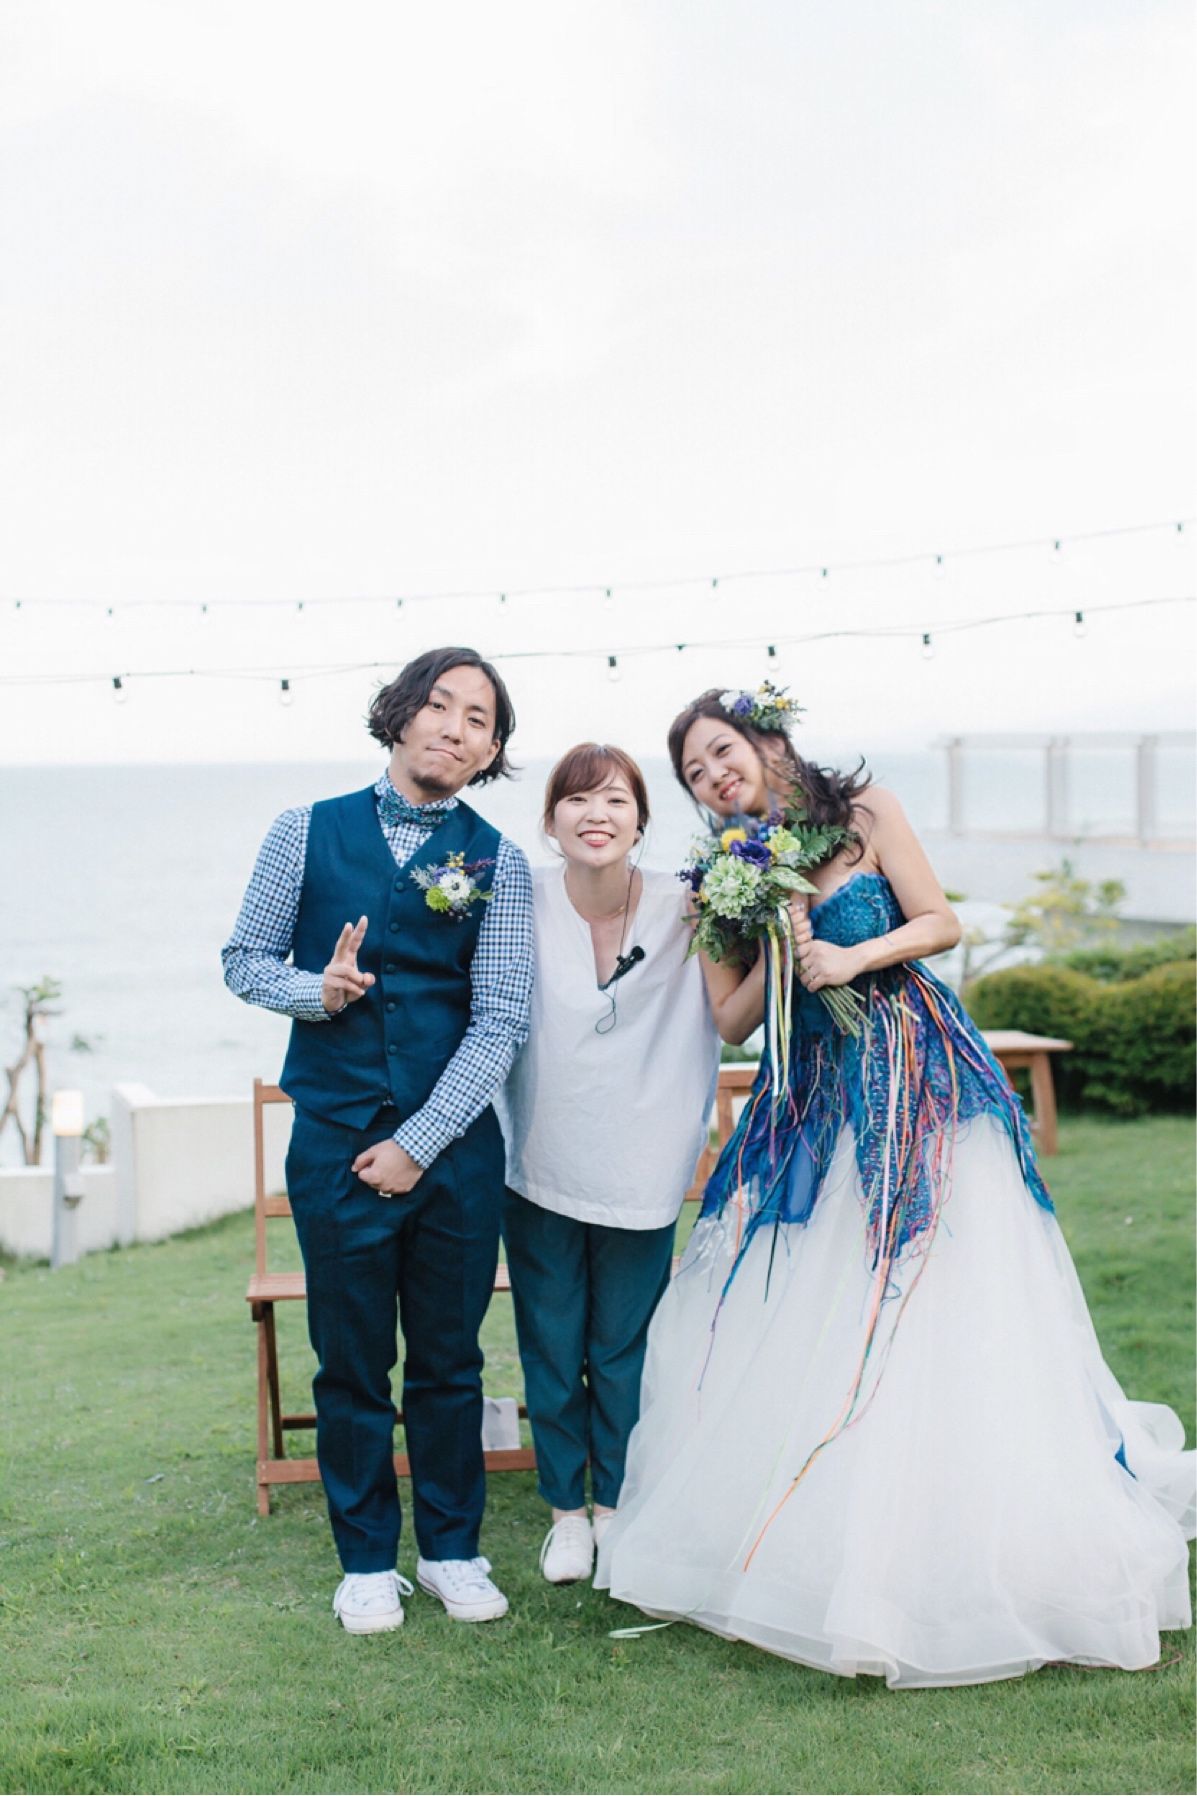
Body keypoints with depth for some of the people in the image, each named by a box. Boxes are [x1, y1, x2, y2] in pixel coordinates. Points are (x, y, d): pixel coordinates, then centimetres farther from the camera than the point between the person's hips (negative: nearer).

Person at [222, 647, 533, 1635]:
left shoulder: (496, 860, 0)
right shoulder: (306, 832, 2)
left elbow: (500, 1021, -5)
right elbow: (245, 959, 8)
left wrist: (420, 1143, -11)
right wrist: (314, 990, -14)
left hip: (454, 1142, 0)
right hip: (336, 1139, 0)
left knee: (451, 1359, 10)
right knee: (352, 1361, 8)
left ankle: (452, 1549, 27)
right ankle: (368, 1561, 25)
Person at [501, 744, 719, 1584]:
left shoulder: (679, 908, -9)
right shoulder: (521, 900, -9)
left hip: (640, 1170, 0)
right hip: (541, 1166, 0)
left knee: (625, 1349, 13)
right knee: (551, 1348, 12)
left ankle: (616, 1504, 33)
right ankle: (566, 1510, 30)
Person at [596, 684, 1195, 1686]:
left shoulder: (863, 813, 0)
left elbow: (941, 923, -1)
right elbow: (733, 1016, 2)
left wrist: (855, 956, -15)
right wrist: (783, 940, -11)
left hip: (918, 1085, -4)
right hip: (814, 1104, 4)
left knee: (937, 1315, -6)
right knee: (800, 1317, 2)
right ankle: (806, 1540, 15)